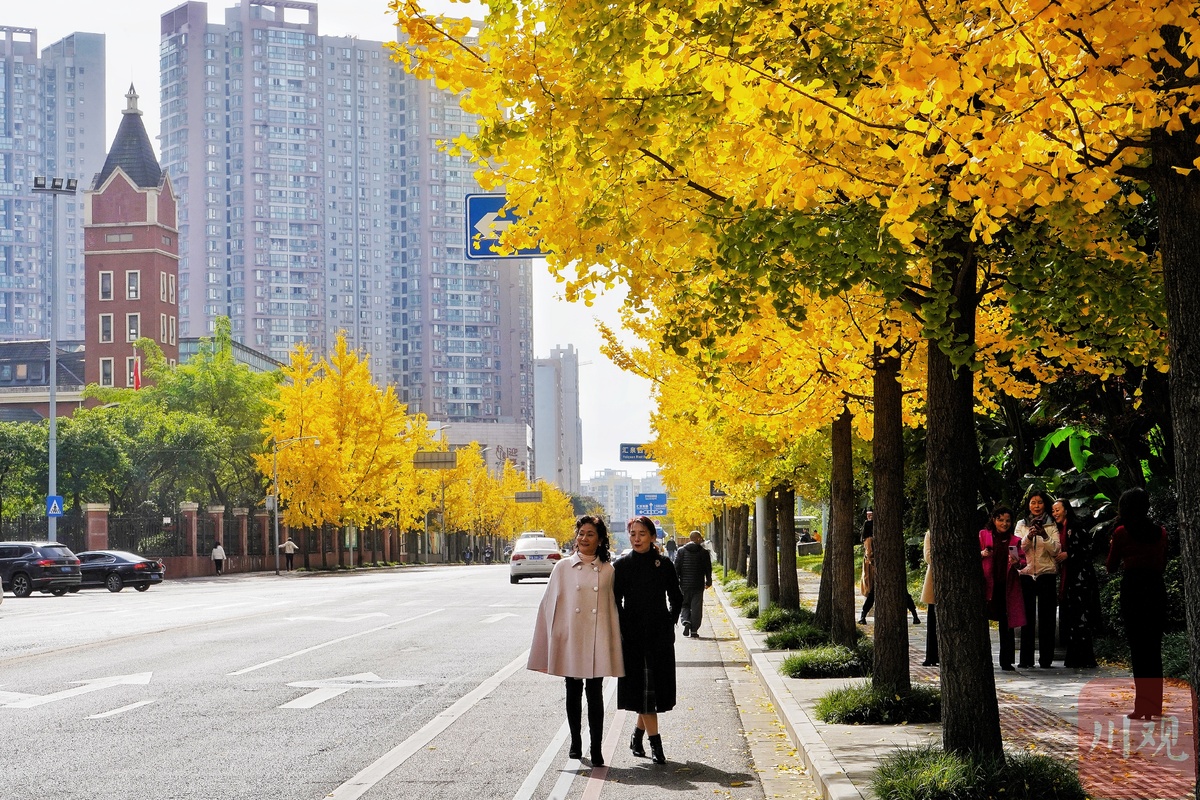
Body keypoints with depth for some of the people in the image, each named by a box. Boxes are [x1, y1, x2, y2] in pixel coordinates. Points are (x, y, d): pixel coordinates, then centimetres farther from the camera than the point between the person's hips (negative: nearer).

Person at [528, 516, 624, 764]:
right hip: (570, 639, 1)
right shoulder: (563, 568, 3)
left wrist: (613, 644, 5)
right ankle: (575, 742, 25)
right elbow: (550, 604, 4)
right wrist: (554, 639, 0)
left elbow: (612, 606, 8)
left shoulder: (607, 571, 4)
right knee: (573, 693, 11)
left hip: (597, 641, -1)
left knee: (595, 694, -4)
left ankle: (596, 749, -3)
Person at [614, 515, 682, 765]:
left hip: (660, 635, 2)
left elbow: (676, 598, 13)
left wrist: (669, 623, 5)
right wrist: (623, 630, -2)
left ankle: (637, 736, 22)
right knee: (643, 687, -5)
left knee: (658, 686, 4)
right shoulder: (621, 565, 1)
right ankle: (655, 743, -5)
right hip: (633, 636, -2)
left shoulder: (664, 564, 4)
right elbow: (615, 602, 4)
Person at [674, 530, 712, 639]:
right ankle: (694, 630, 3)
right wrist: (708, 581, 16)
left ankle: (686, 621, -11)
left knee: (684, 605, 14)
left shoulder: (681, 551, 0)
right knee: (696, 607, 4)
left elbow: (676, 567, -1)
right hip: (698, 585, -1)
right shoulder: (704, 552, -1)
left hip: (684, 584, 1)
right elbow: (708, 569, 4)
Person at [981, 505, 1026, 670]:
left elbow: (1023, 561, 9)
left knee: (1006, 623, 3)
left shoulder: (1015, 541, 12)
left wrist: (1017, 563, -13)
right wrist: (981, 554, -11)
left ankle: (1006, 661, 7)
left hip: (1007, 587, 2)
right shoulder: (983, 535, 8)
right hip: (987, 584, -1)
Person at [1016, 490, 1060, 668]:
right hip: (1026, 574, 1)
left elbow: (1055, 550, -2)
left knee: (1046, 618, -1)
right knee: (1027, 618, -2)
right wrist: (1029, 536, -18)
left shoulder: (1052, 525, 8)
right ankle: (1026, 659, -1)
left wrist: (1044, 535, -18)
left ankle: (1046, 659, 2)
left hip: (1047, 574, -1)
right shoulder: (1021, 525, 12)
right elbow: (1018, 549, 0)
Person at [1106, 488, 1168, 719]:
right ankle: (1156, 704, 13)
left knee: (1137, 648, -3)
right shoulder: (1160, 532, 10)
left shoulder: (1122, 532, -2)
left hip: (1133, 588, -4)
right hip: (1157, 587, 4)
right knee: (1154, 648, 11)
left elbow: (1111, 567, 6)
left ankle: (1142, 706, -8)